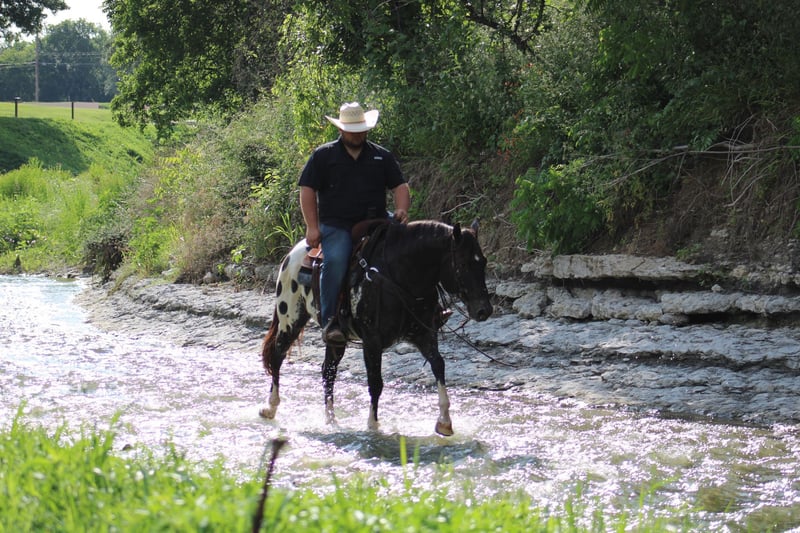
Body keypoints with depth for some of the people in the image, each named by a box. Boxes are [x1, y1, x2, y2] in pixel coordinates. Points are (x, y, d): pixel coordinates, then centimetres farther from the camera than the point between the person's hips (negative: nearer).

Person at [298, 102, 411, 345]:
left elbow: (400, 186, 14)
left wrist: (401, 210, -8)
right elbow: (307, 189, 4)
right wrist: (312, 227, -6)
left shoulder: (382, 156, 17)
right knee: (335, 261, -31)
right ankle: (330, 322, -29)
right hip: (337, 226, -3)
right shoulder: (323, 155, 9)